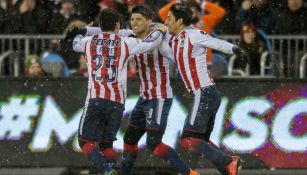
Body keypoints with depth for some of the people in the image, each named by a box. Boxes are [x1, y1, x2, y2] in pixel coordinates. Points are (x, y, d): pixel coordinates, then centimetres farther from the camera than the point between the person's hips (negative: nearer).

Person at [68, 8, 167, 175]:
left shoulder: (88, 41, 10)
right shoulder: (125, 43, 4)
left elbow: (76, 45, 32)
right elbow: (150, 43, 7)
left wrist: (78, 34, 55)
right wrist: (160, 31, 29)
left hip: (95, 99, -1)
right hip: (117, 101, 1)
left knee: (86, 142, 2)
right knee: (106, 143, 16)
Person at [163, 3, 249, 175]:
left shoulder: (193, 35, -12)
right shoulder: (175, 39, 14)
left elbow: (218, 44, -26)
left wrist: (236, 50, -44)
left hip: (204, 94, -9)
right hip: (210, 95, 9)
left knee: (188, 140, -11)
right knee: (201, 142, 12)